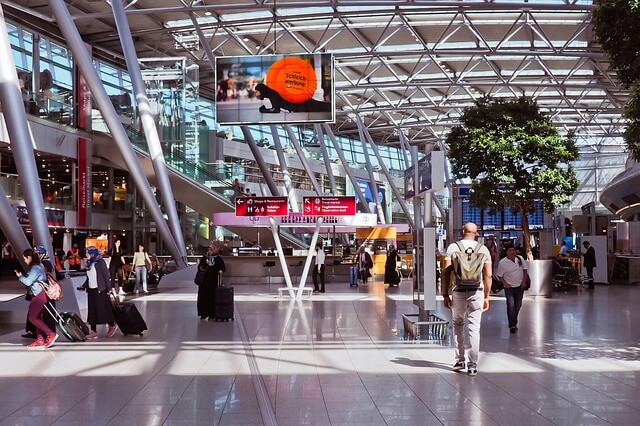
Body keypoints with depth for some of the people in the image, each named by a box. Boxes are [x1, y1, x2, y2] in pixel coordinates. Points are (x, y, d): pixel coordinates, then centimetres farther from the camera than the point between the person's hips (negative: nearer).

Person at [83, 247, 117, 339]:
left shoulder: (100, 262, -10)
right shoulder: (89, 263, 11)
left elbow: (106, 275, -12)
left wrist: (109, 288, -15)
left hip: (100, 290, -7)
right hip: (91, 290, 7)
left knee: (102, 309, -1)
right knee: (92, 310, 5)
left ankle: (112, 325, 17)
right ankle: (94, 331, 8)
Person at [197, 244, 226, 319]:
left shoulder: (218, 258, 2)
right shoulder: (204, 257, 10)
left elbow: (223, 267, 1)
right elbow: (199, 265, 16)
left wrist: (221, 271, -21)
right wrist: (200, 268, -7)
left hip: (213, 280, -2)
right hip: (204, 280, 2)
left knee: (212, 297, 0)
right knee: (203, 296, 1)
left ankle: (212, 314, 7)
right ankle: (204, 314, 8)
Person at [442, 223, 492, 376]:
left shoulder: (452, 248, 0)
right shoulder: (483, 250, 5)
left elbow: (446, 273, -5)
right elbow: (488, 276, 4)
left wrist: (445, 295, 0)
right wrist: (486, 297, 11)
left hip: (458, 292, 0)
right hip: (477, 292, 1)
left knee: (457, 324, 17)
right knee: (474, 328, 3)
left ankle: (460, 360, 16)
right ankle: (473, 365, 2)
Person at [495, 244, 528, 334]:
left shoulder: (520, 259, -1)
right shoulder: (502, 262, -11)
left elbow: (525, 270, 9)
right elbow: (499, 275, -3)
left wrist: (524, 282, 0)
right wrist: (505, 283, -15)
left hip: (520, 286, 4)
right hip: (509, 287, -4)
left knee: (518, 305, 12)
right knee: (511, 305, -15)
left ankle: (514, 322, 29)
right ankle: (512, 326, -14)